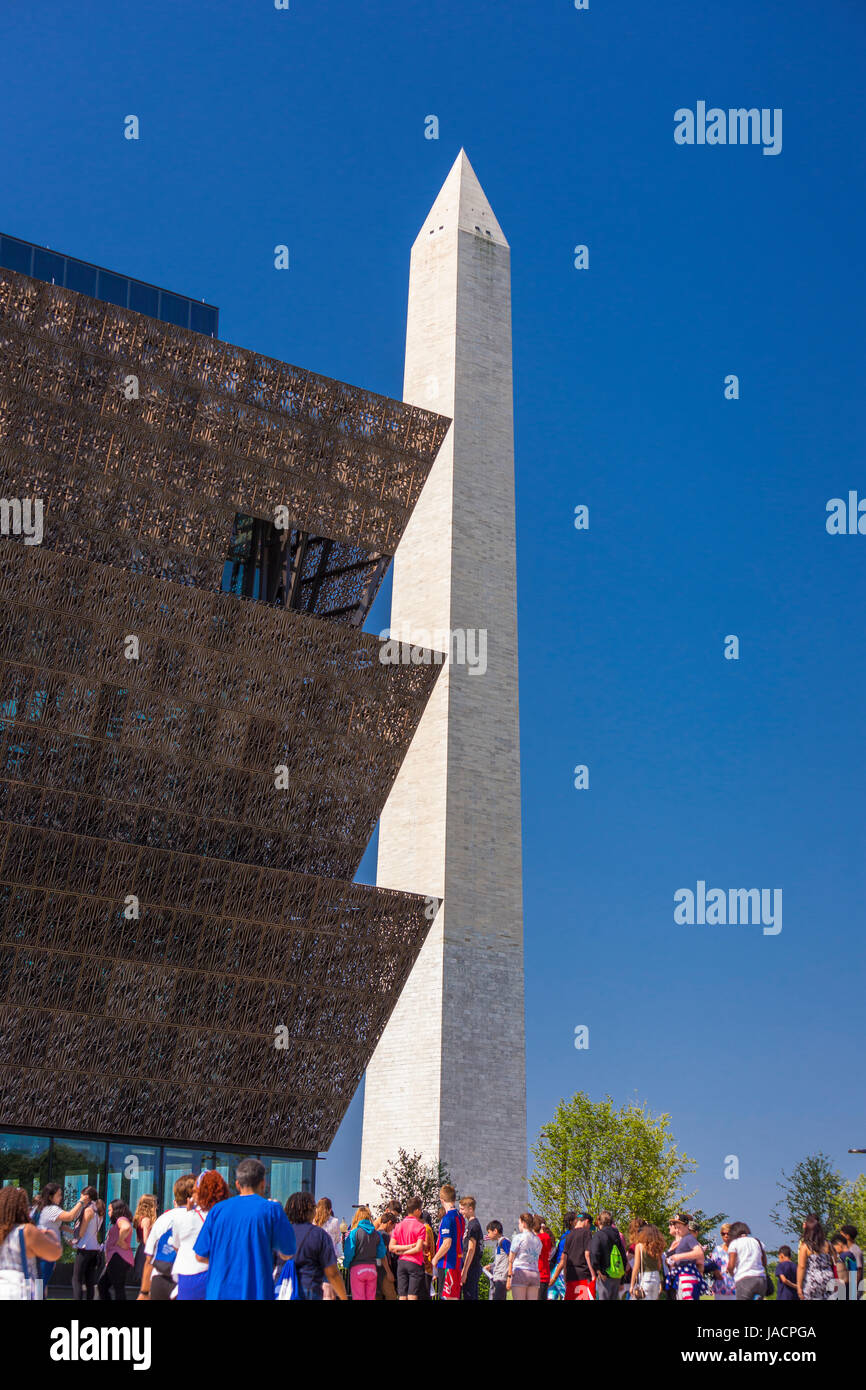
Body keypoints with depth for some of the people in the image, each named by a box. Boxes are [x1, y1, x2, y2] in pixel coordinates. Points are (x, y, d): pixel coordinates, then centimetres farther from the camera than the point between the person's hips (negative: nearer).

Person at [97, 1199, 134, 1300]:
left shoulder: (121, 1219, -9)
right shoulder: (119, 1221, 24)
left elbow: (126, 1227, -34)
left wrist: (120, 1241, -21)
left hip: (118, 1258, -11)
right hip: (114, 1259, 11)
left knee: (118, 1289, -10)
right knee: (102, 1284, 17)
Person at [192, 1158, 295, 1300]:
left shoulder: (217, 1210, 5)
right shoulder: (272, 1209, -4)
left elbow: (200, 1256, 7)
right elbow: (287, 1254, 1)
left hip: (217, 1292, 3)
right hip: (257, 1292, -3)